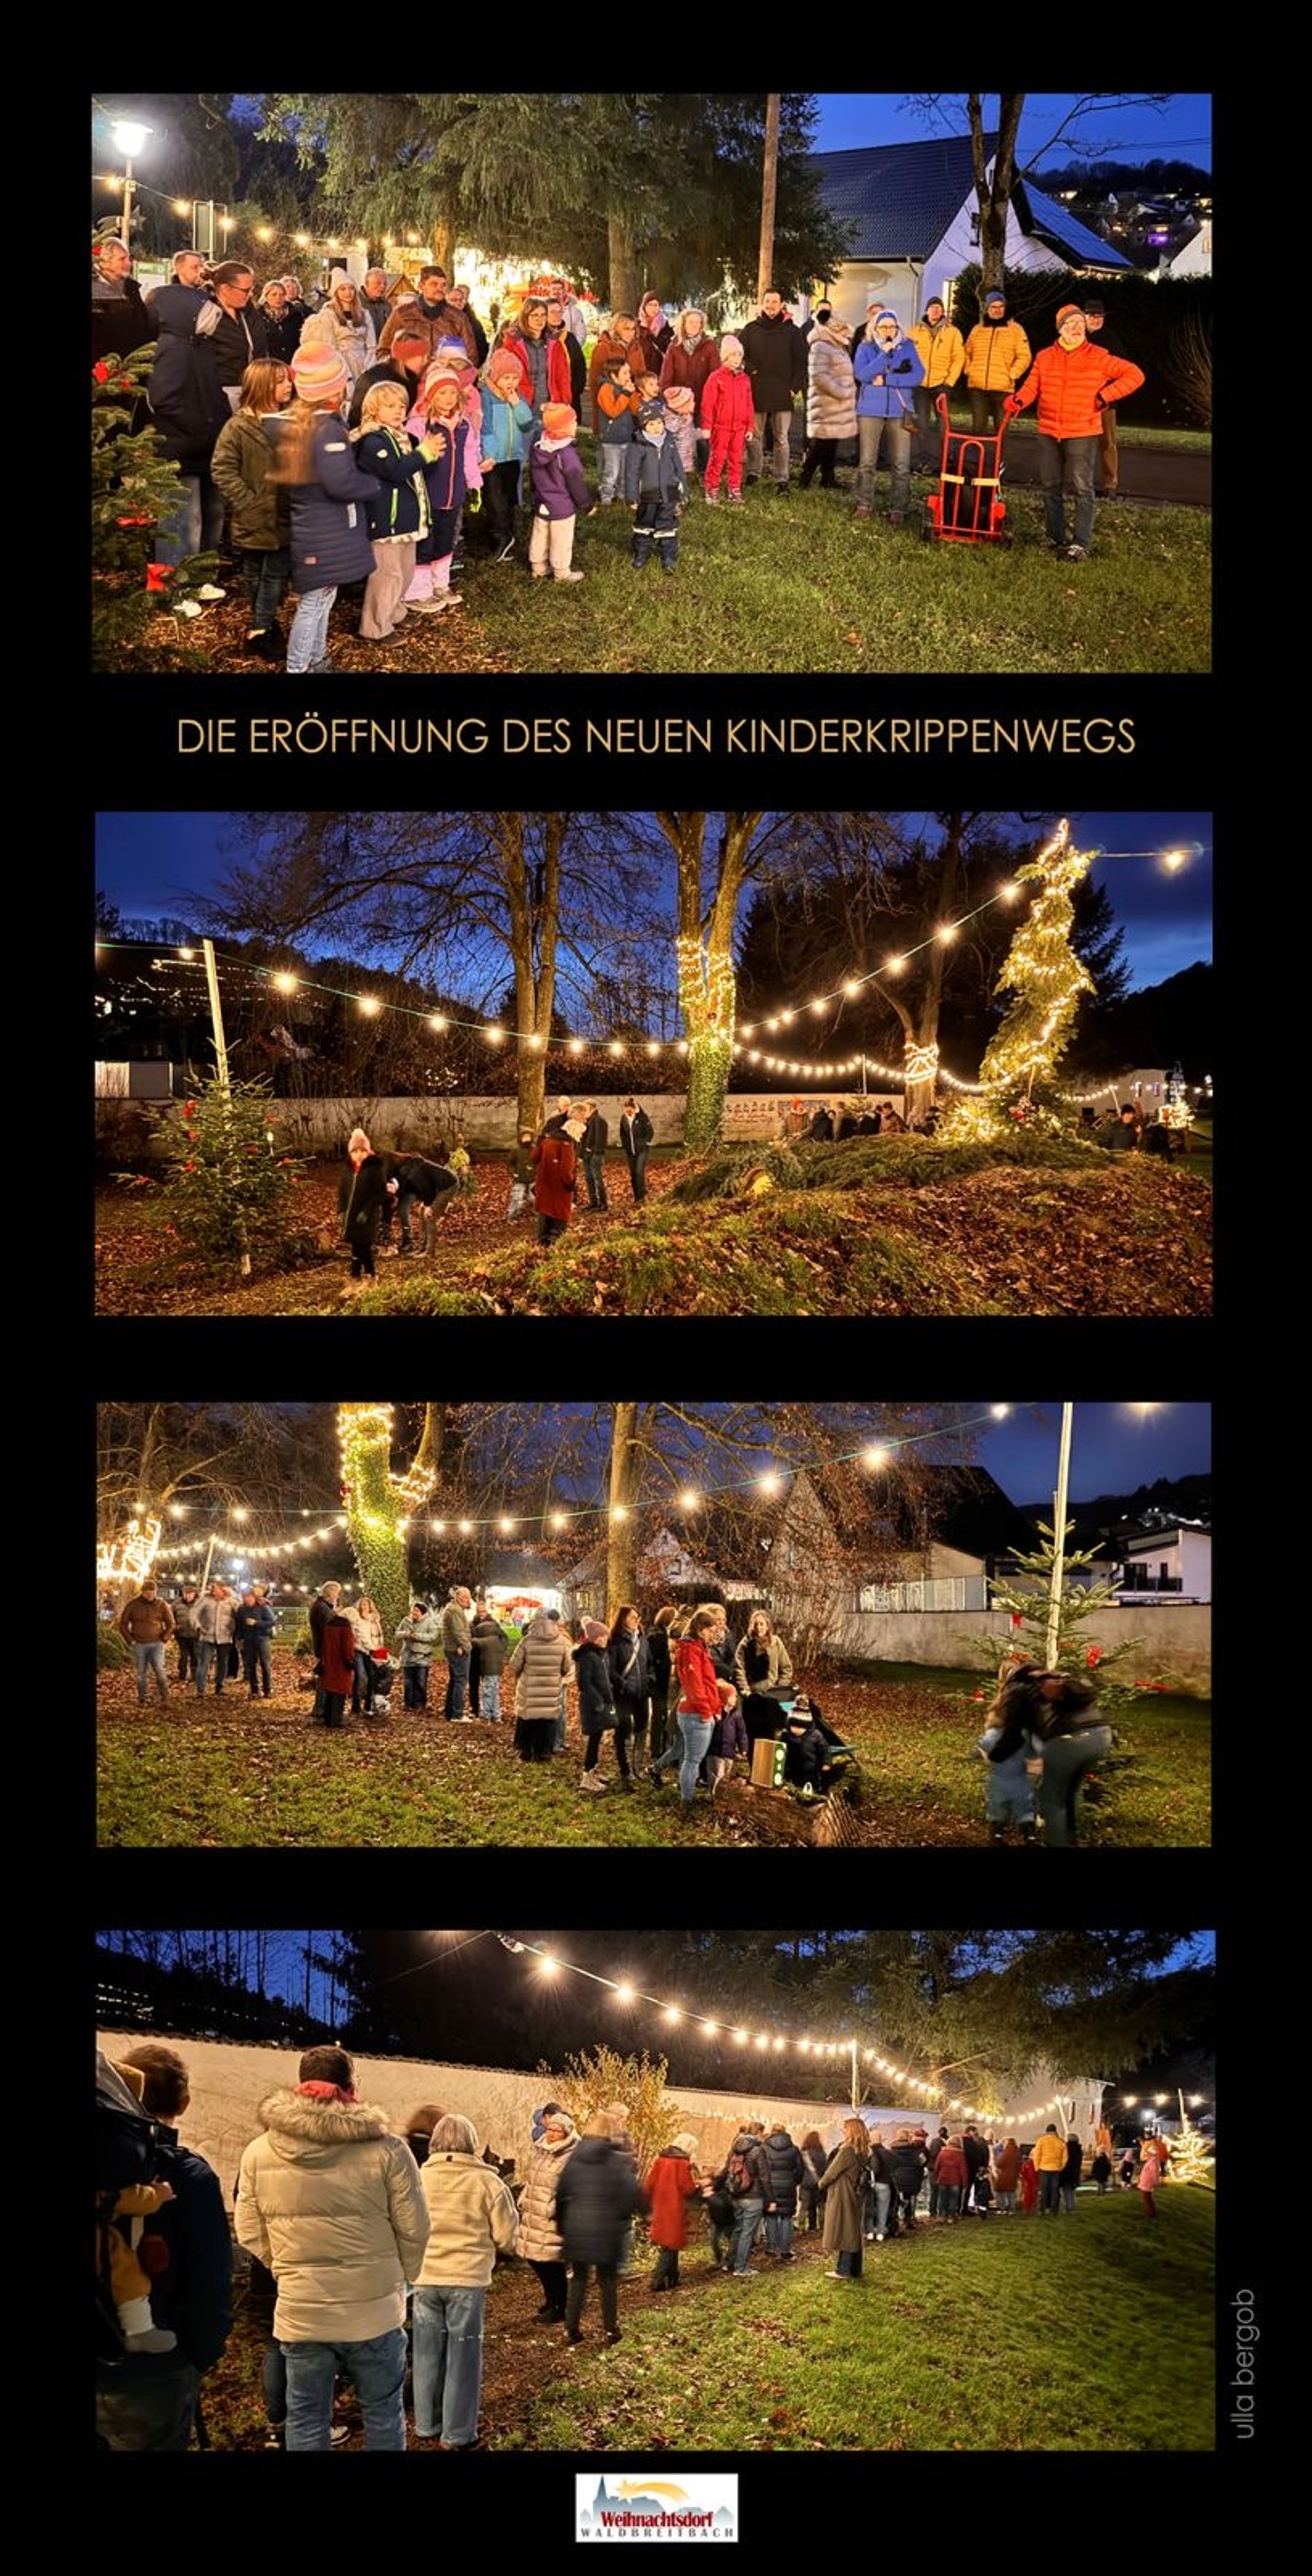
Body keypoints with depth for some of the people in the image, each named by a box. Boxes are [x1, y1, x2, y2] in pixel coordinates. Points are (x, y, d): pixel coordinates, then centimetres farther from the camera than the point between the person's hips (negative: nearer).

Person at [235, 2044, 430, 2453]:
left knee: (306, 2421, 13)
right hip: (374, 2311, -2)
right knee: (383, 2414, 14)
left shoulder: (259, 2152, -3)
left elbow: (250, 2235, 4)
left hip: (299, 2314, 2)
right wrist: (399, 2279, 14)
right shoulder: (386, 2149, -12)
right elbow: (414, 2230, -5)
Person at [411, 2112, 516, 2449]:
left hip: (425, 2279, 2)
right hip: (468, 2279, -2)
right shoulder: (486, 2181, -8)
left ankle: (427, 2426, 23)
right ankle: (457, 2434, 11)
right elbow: (506, 2236, -3)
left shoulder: (419, 2178, -2)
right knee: (462, 2357, 6)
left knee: (428, 2354, 14)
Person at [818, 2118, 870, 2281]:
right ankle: (855, 2270, 20)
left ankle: (843, 2270, 2)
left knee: (842, 2232, -1)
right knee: (854, 2233, 13)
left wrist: (822, 2183, 4)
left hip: (842, 2197, -8)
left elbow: (832, 2171, -14)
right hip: (854, 2196, 9)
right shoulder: (861, 2152, 7)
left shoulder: (847, 2151, -20)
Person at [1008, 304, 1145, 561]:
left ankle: (1080, 544, -9)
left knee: (1082, 489, -8)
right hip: (1048, 434, 4)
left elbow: (1135, 375, 0)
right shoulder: (1045, 357, 7)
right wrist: (1019, 400, -21)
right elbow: (1032, 386, 1)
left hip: (1083, 435, -4)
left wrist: (1105, 396, -7)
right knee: (1051, 489, 11)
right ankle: (1056, 538, 22)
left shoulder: (1098, 358, -2)